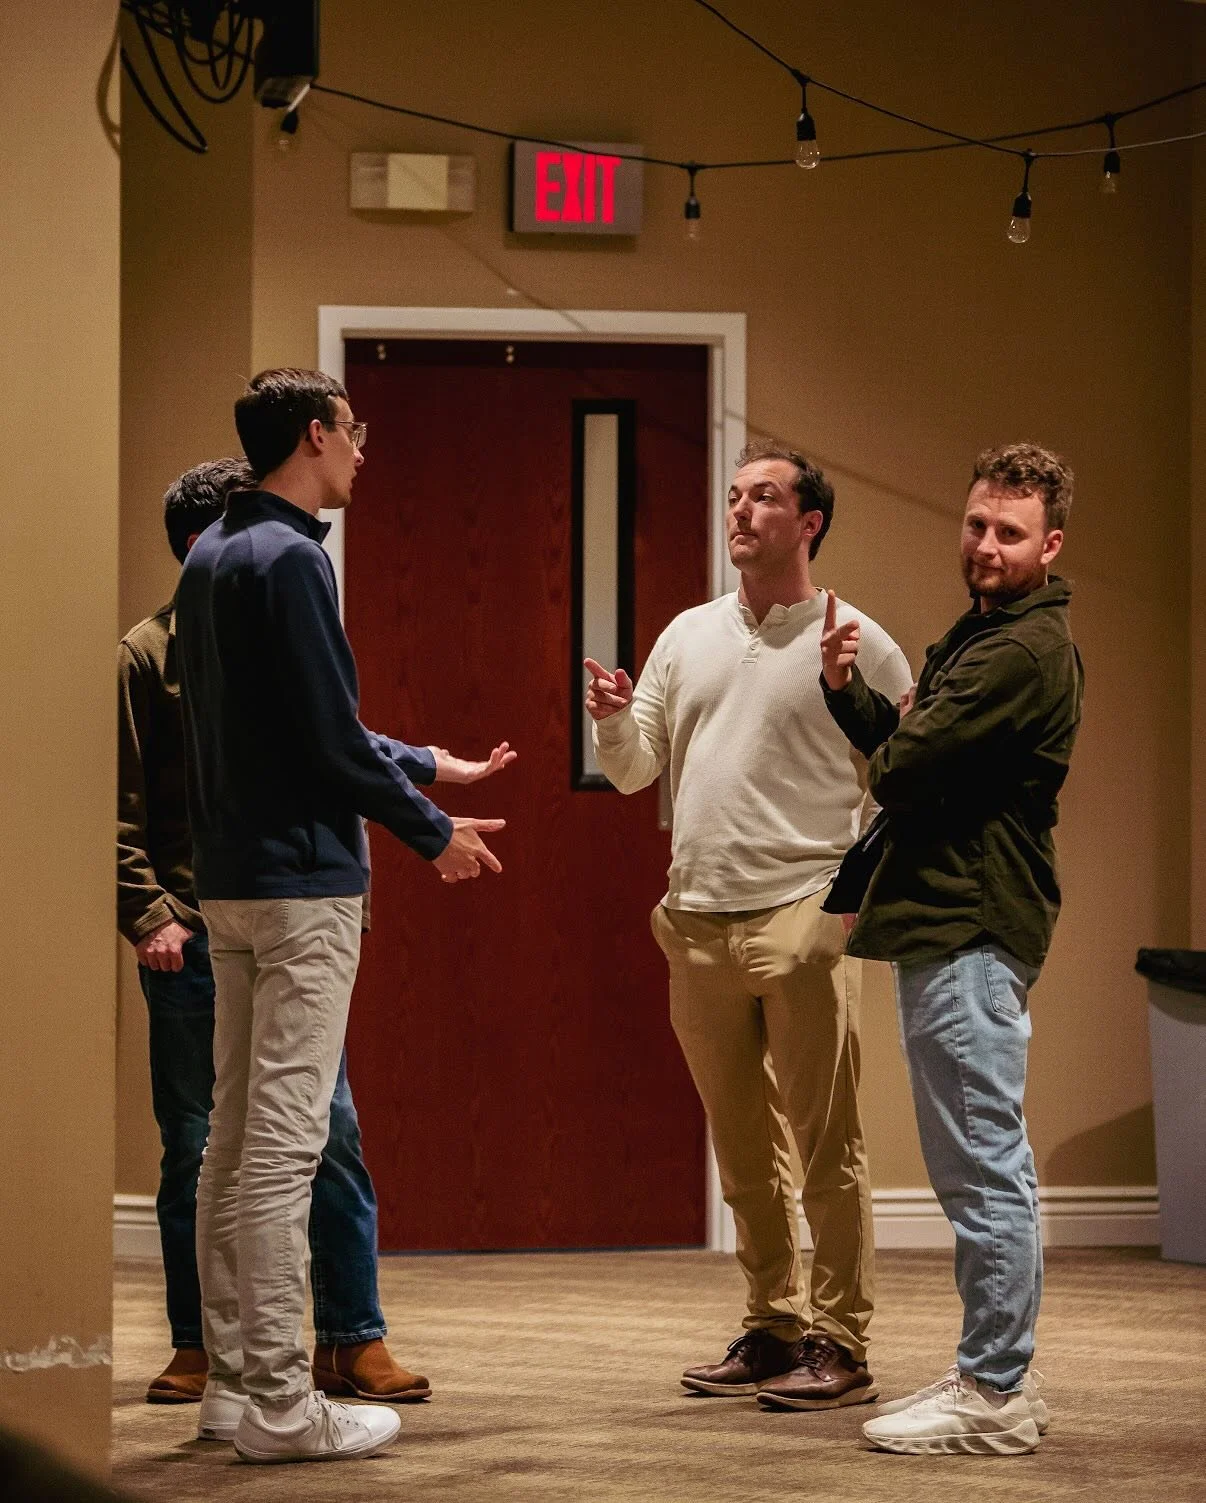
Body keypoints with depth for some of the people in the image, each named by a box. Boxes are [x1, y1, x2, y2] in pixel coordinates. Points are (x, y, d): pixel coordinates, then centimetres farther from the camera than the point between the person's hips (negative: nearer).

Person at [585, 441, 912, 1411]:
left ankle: (842, 1347, -1)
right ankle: (775, 1326, 20)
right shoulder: (689, 636, 15)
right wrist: (612, 719, -3)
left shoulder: (854, 644, 0)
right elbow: (634, 772, 16)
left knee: (825, 1144, -5)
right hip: (699, 922, 6)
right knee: (743, 1148, 12)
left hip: (802, 921, -5)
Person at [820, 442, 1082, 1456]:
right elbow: (903, 747, 15)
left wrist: (883, 759, 4)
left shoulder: (1027, 652, -16)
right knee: (983, 1167, 16)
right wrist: (846, 689, -3)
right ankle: (997, 1378, 23)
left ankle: (994, 1395, -4)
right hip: (954, 925, 11)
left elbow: (906, 767, -20)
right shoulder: (986, 635, 19)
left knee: (984, 1167, -7)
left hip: (972, 932, -11)